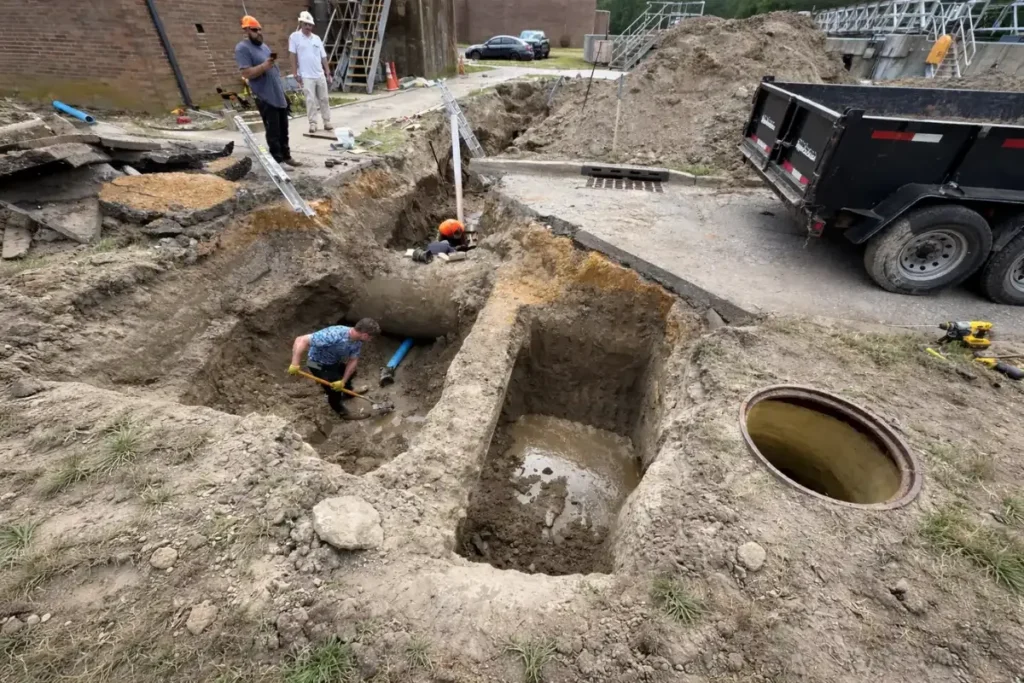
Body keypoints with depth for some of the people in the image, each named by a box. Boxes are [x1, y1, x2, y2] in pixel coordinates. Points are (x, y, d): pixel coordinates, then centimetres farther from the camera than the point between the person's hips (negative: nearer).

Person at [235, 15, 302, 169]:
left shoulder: (264, 46, 19)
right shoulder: (242, 48, -8)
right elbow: (247, 73, -17)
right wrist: (265, 66, -29)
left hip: (279, 96, 8)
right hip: (265, 98, -8)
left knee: (283, 129, 12)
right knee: (273, 132, -6)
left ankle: (286, 156, 21)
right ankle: (278, 160, -2)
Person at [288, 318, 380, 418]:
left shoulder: (357, 341, -19)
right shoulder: (334, 335, -43)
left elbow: (353, 361, -11)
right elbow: (301, 340, -43)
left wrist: (343, 381, -20)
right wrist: (295, 364, -45)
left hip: (335, 361, 7)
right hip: (318, 364, -7)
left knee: (351, 372, 26)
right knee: (334, 389, 0)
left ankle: (348, 391, 58)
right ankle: (337, 407, 34)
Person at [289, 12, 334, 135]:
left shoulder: (317, 38, 11)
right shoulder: (295, 37, -1)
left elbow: (323, 57, 11)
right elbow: (293, 56, -4)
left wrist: (328, 73, 5)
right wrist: (296, 74, -9)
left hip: (320, 75, 4)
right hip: (306, 76, -4)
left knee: (324, 99, 5)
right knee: (310, 100, -5)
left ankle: (327, 122, 11)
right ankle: (312, 123, 0)